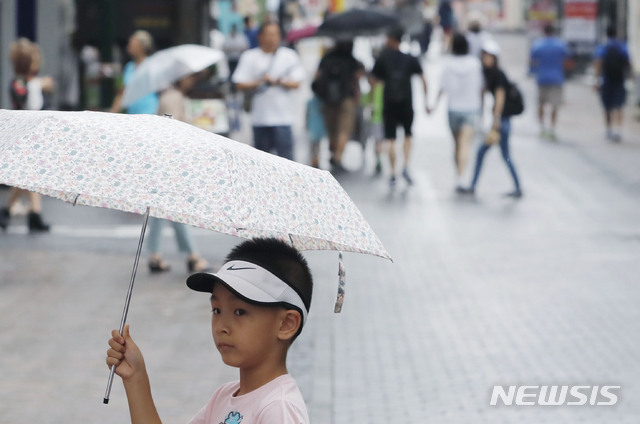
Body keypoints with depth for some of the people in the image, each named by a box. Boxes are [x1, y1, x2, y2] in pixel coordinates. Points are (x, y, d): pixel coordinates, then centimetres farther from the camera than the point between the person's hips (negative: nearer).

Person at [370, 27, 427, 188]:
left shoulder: (382, 58, 0)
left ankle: (393, 174, -2)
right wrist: (426, 99, 6)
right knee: (407, 136, 17)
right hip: (406, 102, 1)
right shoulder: (410, 59, 4)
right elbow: (423, 79, 0)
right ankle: (406, 166, -1)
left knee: (391, 140, 2)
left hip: (389, 103, -1)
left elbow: (373, 81, -2)